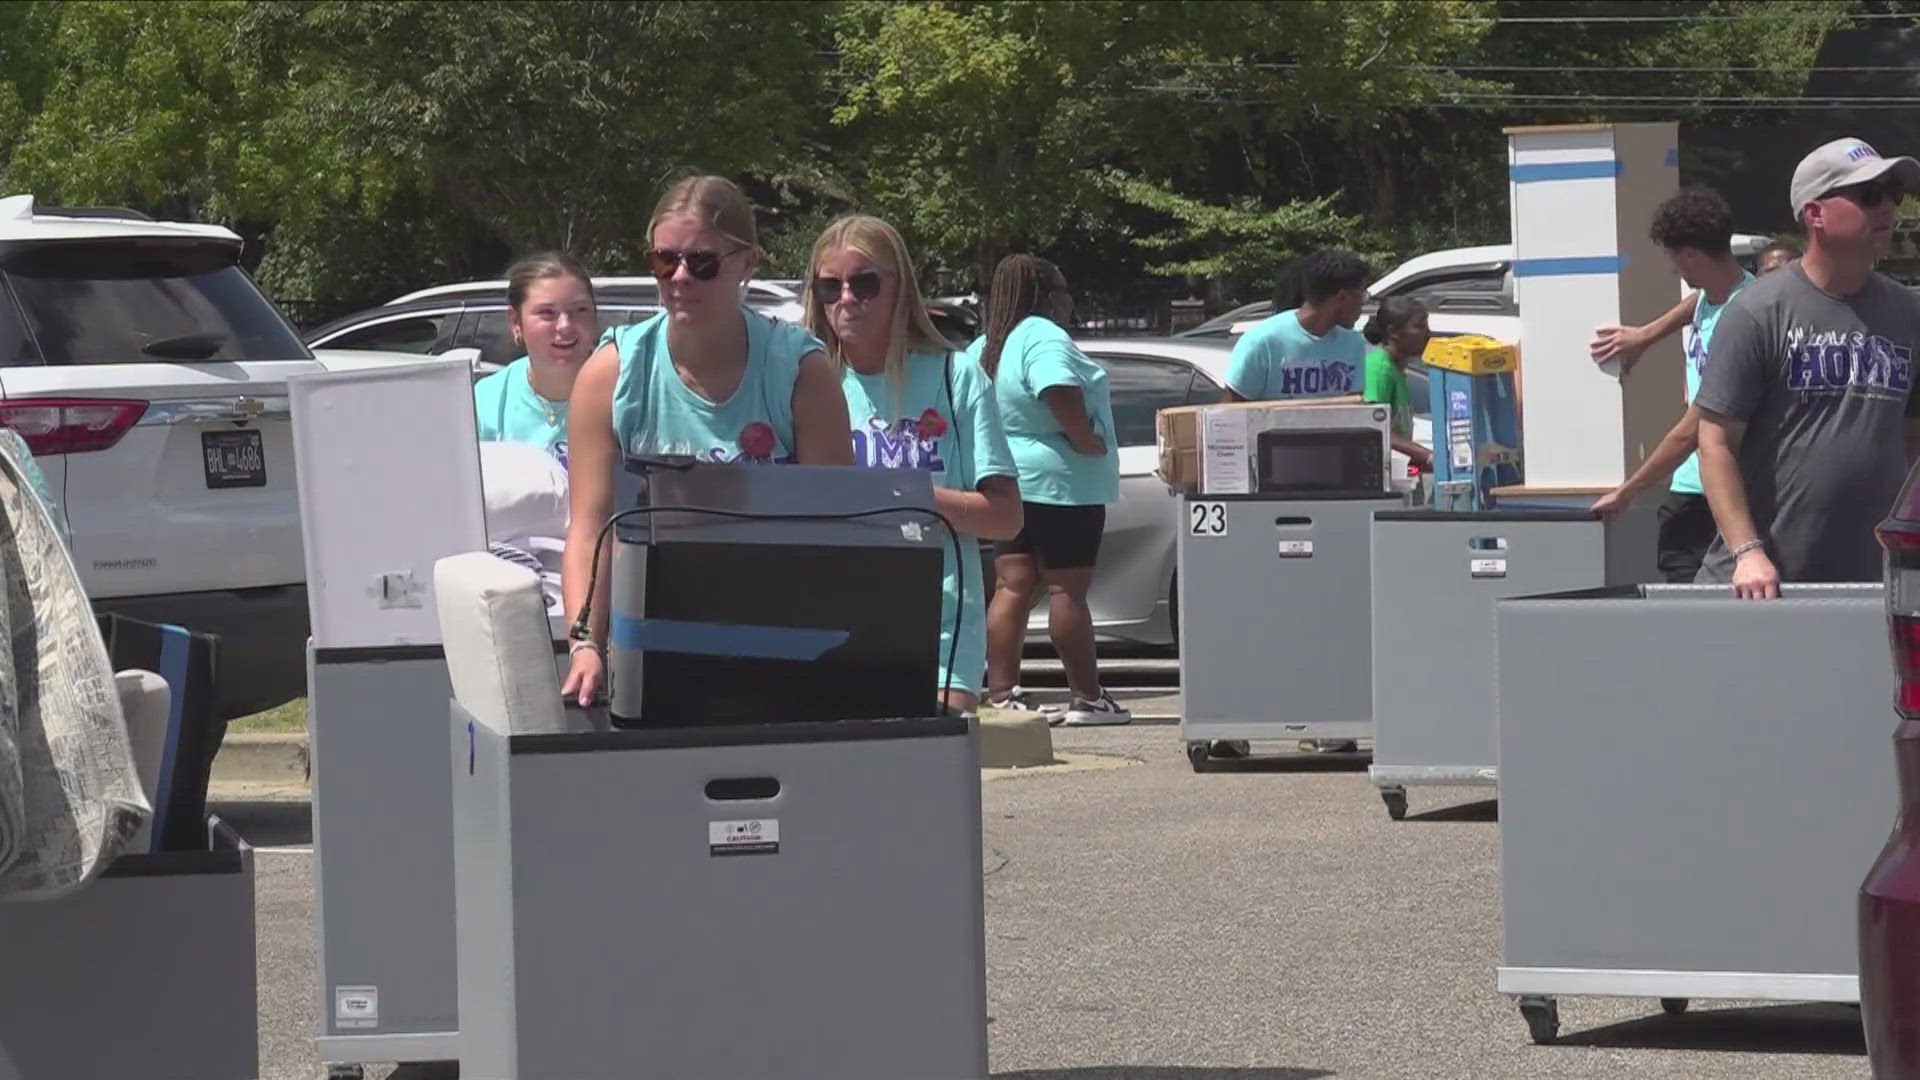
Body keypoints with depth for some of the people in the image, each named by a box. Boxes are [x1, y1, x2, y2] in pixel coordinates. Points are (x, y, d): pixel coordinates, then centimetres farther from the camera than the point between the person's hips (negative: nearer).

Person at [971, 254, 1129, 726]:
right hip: (1061, 484, -8)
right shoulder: (1043, 338, -16)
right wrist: (1092, 446, -13)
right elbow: (1064, 401, -27)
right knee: (1068, 590, -4)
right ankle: (1087, 698, 1)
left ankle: (1001, 694, 2)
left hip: (1011, 486, 8)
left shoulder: (983, 348, 12)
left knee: (1012, 587, 6)